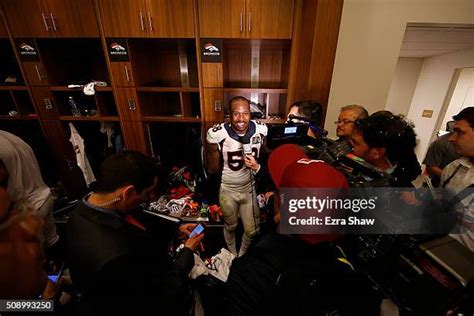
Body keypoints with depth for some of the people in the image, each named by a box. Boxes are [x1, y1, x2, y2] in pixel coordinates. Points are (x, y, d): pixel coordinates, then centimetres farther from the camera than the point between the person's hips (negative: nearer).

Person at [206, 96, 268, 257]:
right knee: (230, 226, 23)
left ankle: (242, 254, 52)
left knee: (251, 231, 15)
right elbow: (212, 169, -11)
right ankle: (232, 255, 58)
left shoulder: (261, 129, -15)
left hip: (249, 188, 2)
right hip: (228, 190, -2)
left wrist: (257, 166, -16)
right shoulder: (217, 133, -24)